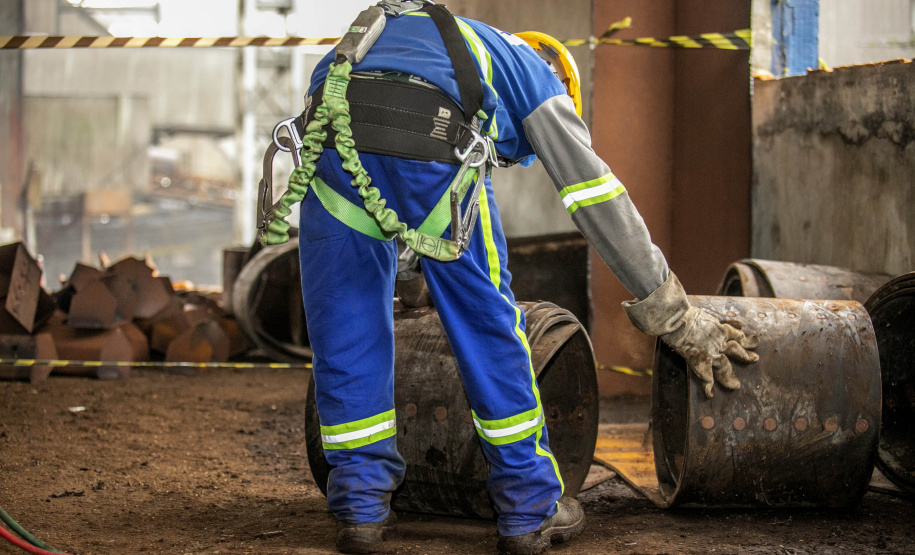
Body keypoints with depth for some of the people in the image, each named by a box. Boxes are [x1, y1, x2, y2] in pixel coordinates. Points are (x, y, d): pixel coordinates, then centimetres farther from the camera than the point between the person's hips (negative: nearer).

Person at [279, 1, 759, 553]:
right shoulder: (531, 71, 31)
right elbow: (597, 197, 25)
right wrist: (678, 317, 28)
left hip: (326, 134, 4)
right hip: (432, 144, -4)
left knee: (346, 326, 17)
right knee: (487, 321, 13)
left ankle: (362, 507, 21)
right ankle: (530, 509, 21)